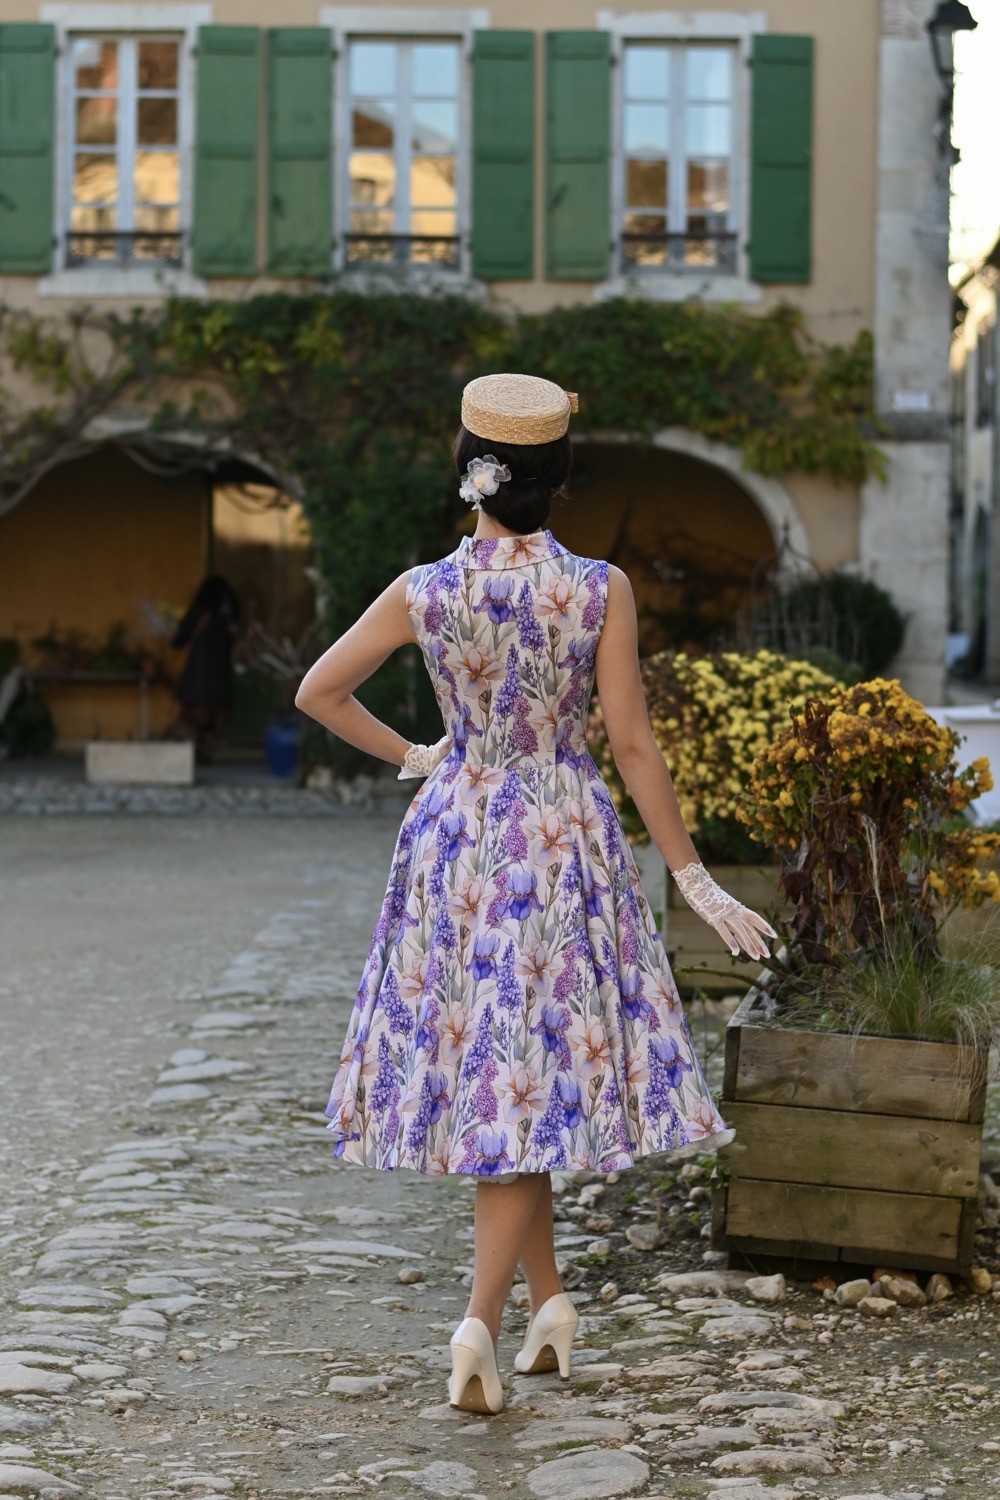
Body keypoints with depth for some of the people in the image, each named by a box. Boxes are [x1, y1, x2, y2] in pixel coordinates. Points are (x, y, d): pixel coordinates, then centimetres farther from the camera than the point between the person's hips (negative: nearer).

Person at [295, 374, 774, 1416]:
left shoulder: (423, 593, -6)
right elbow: (631, 745, -10)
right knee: (530, 1071, 3)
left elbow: (316, 692, 4)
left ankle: (548, 1296, 23)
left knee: (483, 1063, 16)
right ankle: (481, 1319, -9)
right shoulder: (601, 590, -11)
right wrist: (694, 879, -3)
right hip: (563, 839, -2)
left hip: (454, 833, 2)